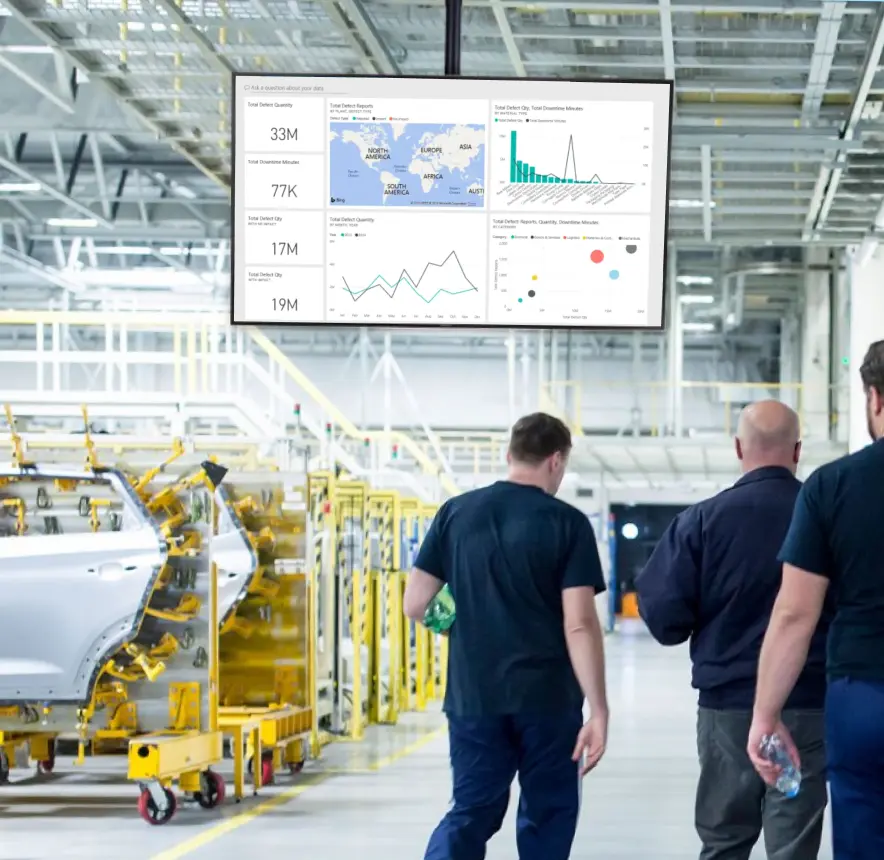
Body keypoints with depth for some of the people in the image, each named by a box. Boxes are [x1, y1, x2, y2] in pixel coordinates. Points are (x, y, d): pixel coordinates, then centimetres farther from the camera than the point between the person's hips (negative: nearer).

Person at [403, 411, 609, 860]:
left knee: (470, 814, 9)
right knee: (547, 814, 13)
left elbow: (414, 605, 4)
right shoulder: (567, 523, -7)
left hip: (473, 695, 3)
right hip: (547, 697, -2)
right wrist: (598, 710, -11)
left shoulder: (455, 513, 3)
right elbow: (579, 624, -13)